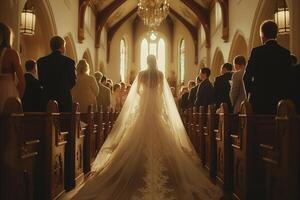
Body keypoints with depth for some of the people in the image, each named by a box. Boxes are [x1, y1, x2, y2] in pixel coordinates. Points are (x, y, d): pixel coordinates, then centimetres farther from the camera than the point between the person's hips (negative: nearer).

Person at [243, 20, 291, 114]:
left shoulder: (257, 51, -7)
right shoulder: (286, 53, 4)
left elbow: (247, 76, -6)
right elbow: (287, 78, 8)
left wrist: (249, 93, 9)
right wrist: (284, 96, 17)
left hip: (259, 98, -3)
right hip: (279, 98, 4)